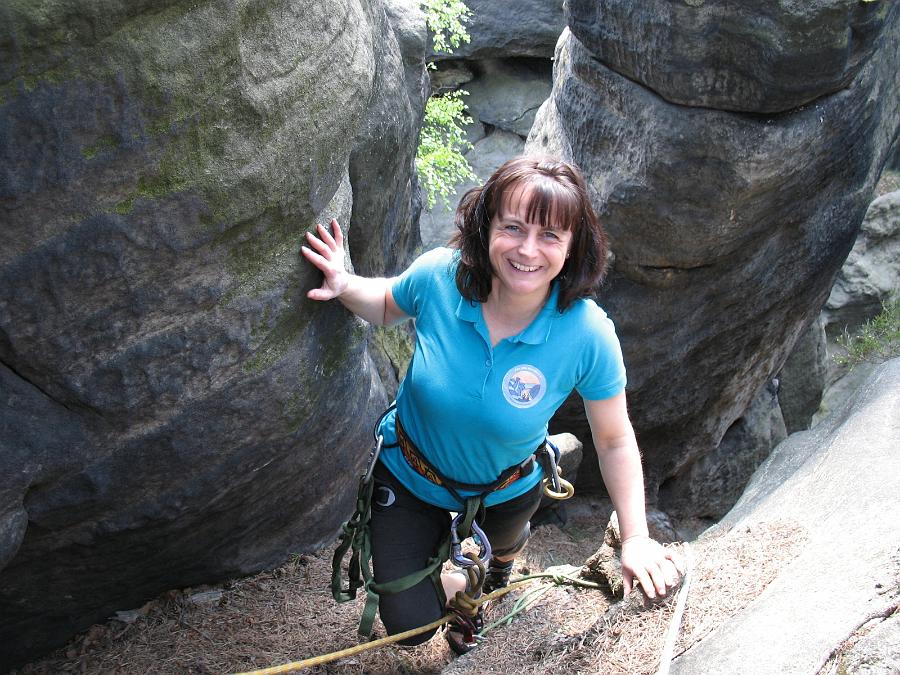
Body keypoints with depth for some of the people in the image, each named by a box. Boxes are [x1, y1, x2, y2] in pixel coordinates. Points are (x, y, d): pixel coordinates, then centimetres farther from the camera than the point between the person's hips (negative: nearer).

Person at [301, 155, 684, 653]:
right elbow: (388, 306, -5)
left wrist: (635, 538, -20)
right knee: (408, 626, 7)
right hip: (409, 476, 0)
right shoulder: (437, 276, -29)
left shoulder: (589, 336, -32)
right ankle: (456, 590, 41)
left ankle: (498, 556, 74)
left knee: (502, 544, 36)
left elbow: (614, 441, -17)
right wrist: (346, 287, -26)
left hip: (505, 493, 1)